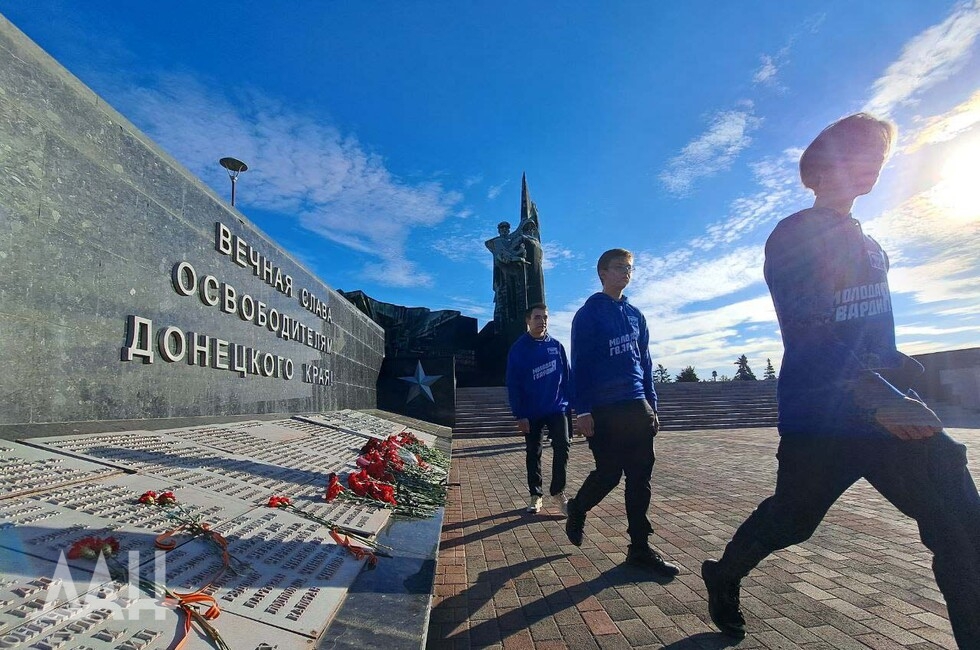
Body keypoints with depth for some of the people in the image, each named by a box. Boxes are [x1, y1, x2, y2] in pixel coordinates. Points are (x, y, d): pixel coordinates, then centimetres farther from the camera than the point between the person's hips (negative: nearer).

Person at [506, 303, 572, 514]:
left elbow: (567, 376, 6)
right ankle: (535, 495, 25)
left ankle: (558, 491, 6)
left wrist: (569, 402, 1)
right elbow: (513, 384, -9)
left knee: (562, 445, -12)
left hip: (557, 408, 1)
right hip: (531, 412, -1)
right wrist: (519, 415, -12)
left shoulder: (556, 346, 2)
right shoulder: (518, 349, -7)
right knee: (533, 453, 10)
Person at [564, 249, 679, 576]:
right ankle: (577, 509, 30)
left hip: (637, 407, 6)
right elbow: (580, 363, -9)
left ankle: (640, 547, 17)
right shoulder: (589, 313, -5)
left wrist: (652, 406, 12)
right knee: (609, 474, 0)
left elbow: (645, 362, 16)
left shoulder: (635, 315, 14)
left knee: (640, 477, 6)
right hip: (603, 411, -6)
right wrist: (582, 410, -14)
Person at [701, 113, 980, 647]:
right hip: (821, 413, -7)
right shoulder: (793, 237, -8)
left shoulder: (867, 244, 18)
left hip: (889, 406, 8)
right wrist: (876, 396, -28)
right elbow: (804, 332, -20)